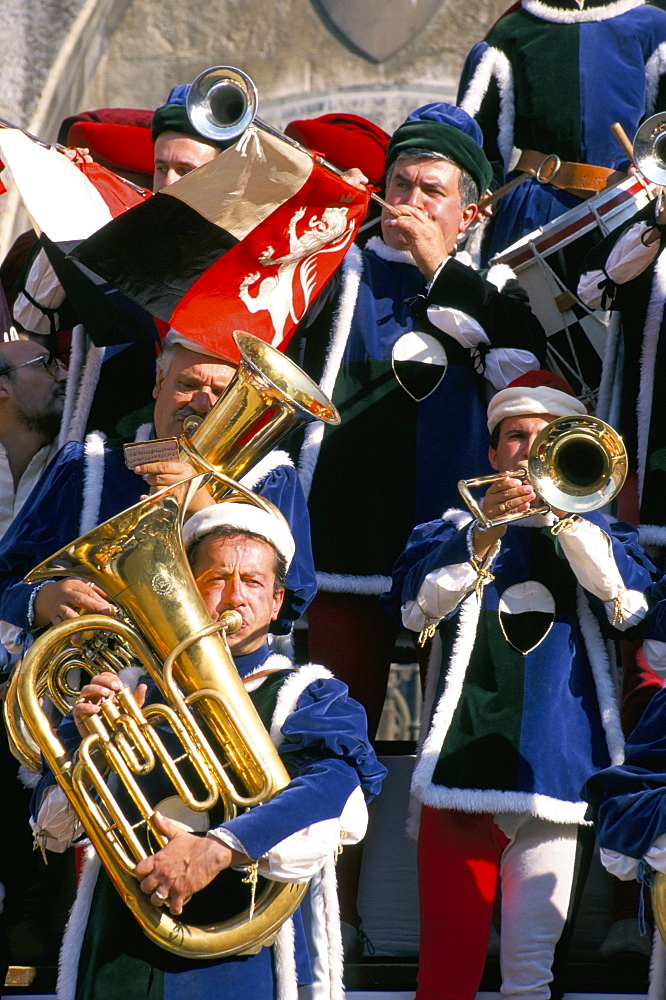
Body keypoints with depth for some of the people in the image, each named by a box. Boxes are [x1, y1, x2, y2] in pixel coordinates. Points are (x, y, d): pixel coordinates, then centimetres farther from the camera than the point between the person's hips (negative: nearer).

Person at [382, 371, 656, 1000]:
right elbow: (415, 607, -2)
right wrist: (485, 536, -17)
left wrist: (564, 510, -13)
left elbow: (630, 606, -3)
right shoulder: (451, 533, 18)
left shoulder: (594, 538, 18)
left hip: (556, 770, 0)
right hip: (462, 760, 0)